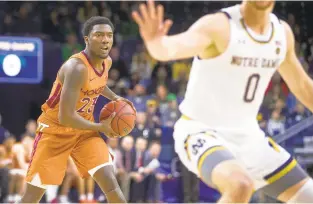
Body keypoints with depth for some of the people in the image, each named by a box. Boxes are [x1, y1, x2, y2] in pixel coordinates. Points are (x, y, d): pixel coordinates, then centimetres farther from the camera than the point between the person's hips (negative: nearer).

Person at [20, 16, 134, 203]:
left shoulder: (107, 62, -4)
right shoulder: (77, 68, -31)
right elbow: (65, 117, -33)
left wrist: (115, 98, 3)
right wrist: (101, 127, -19)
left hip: (85, 129, 6)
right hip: (56, 130, -6)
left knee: (110, 182, -10)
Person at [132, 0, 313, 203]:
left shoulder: (283, 32, 1)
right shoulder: (218, 25, -20)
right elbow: (174, 47, -41)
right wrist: (156, 42, -64)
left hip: (248, 136, 8)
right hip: (201, 133, -7)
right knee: (241, 186, -36)